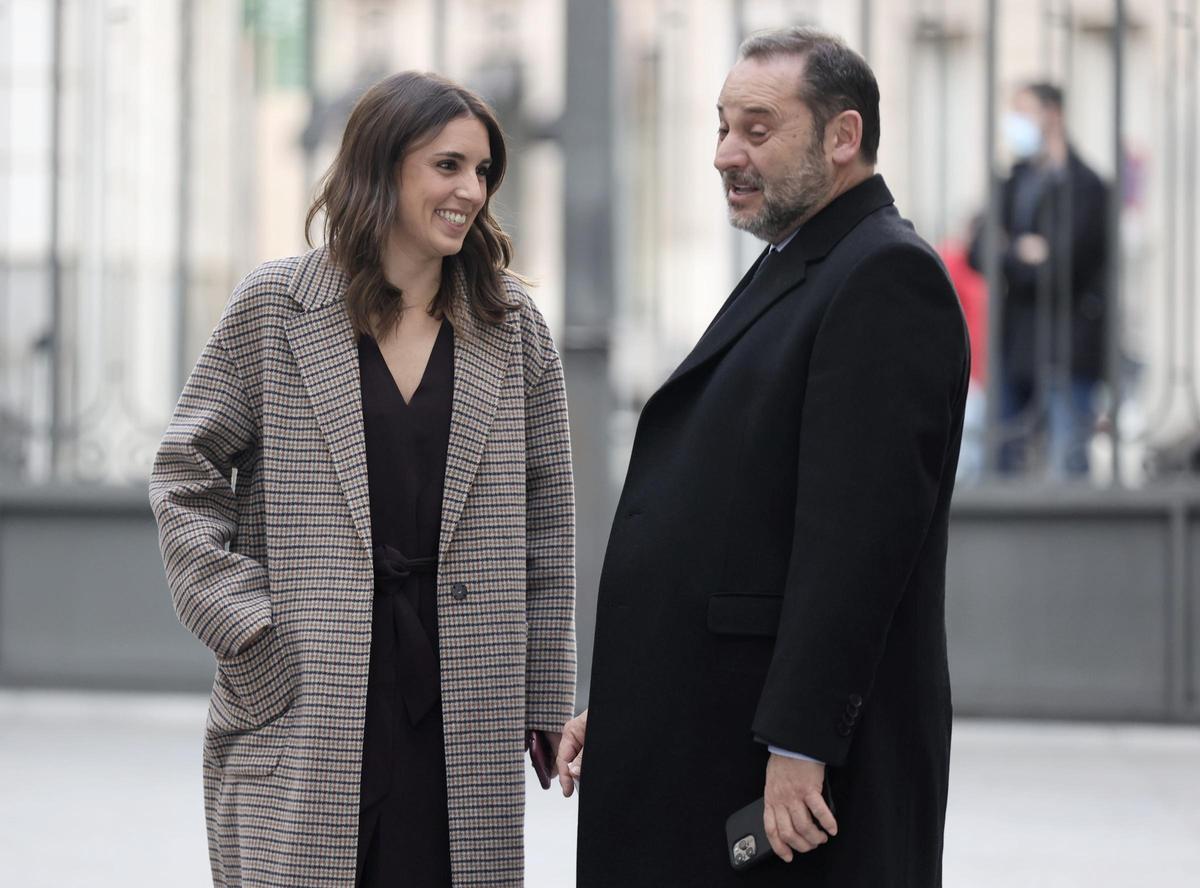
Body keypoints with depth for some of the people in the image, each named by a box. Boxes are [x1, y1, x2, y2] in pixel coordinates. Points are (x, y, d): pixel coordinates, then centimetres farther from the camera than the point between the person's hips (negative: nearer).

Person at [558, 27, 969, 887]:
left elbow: (857, 533, -20)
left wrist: (800, 745, -24)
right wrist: (618, 704, 17)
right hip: (701, 752, 9)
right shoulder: (786, 273, 20)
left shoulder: (888, 279, -11)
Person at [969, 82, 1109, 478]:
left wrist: (1006, 258, -4)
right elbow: (978, 251, 8)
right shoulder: (1016, 182, 15)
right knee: (1006, 463, 8)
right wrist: (1020, 255, -11)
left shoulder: (1083, 186, -8)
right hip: (1015, 348, 7)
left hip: (1065, 353, -7)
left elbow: (1060, 266, -17)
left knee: (1067, 467, -8)